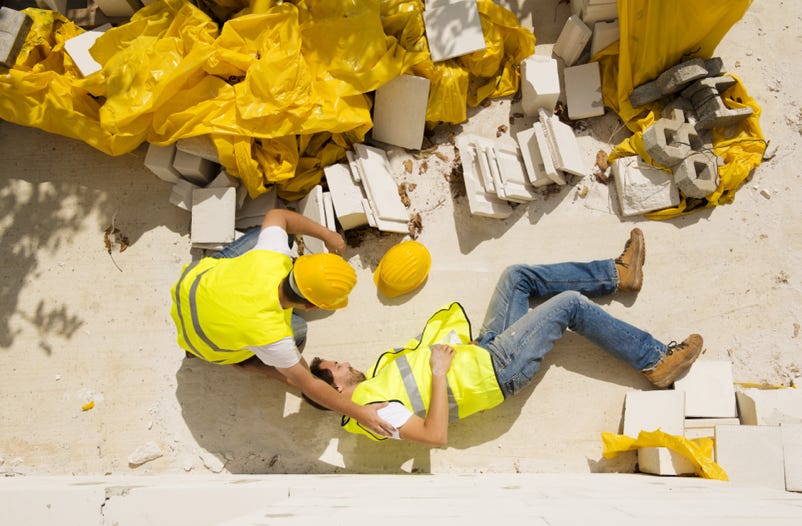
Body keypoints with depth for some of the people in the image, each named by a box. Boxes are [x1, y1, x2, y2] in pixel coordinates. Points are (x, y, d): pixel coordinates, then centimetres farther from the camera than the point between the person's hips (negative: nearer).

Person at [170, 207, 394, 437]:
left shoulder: (272, 256, -35)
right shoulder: (271, 335, -42)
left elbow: (276, 215, -12)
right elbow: (308, 385, -27)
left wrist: (326, 234, -12)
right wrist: (360, 413, -22)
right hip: (205, 342, -4)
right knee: (297, 330, 2)